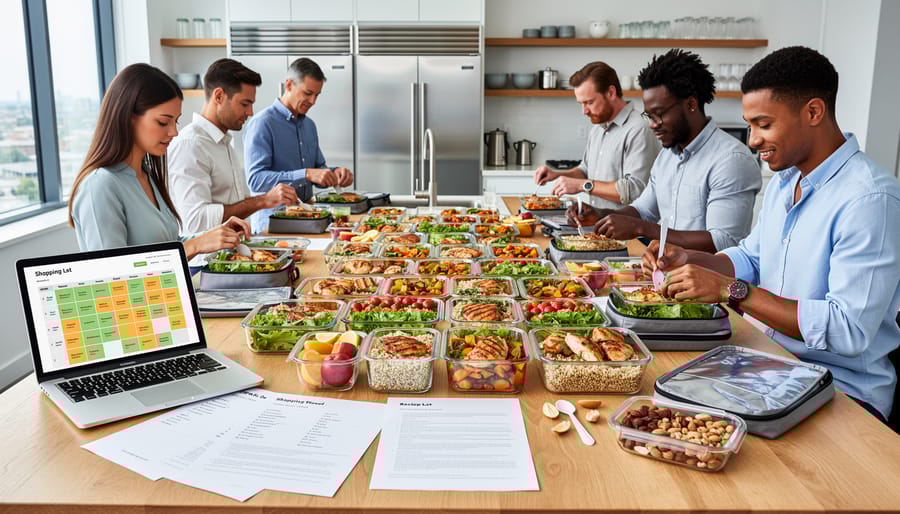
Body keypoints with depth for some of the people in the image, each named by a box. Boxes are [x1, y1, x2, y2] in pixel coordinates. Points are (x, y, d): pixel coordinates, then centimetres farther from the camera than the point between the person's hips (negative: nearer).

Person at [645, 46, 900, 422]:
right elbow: (750, 259, 18)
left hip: (841, 391, -7)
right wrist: (688, 260, -2)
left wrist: (731, 290, -27)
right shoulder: (784, 180, 8)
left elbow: (849, 331, -27)